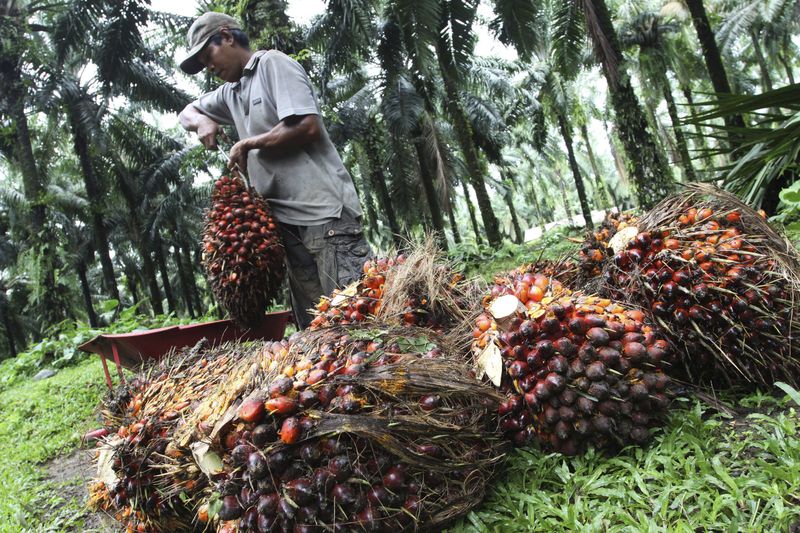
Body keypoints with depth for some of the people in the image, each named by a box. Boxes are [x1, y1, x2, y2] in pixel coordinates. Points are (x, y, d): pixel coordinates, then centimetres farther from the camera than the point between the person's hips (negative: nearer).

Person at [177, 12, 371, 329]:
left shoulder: (273, 63, 0)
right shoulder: (230, 92, 23)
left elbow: (308, 126, -14)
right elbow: (187, 113, 37)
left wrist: (248, 143, -1)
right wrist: (203, 122, 13)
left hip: (324, 211, -8)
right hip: (287, 221, 8)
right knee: (312, 324, 5)